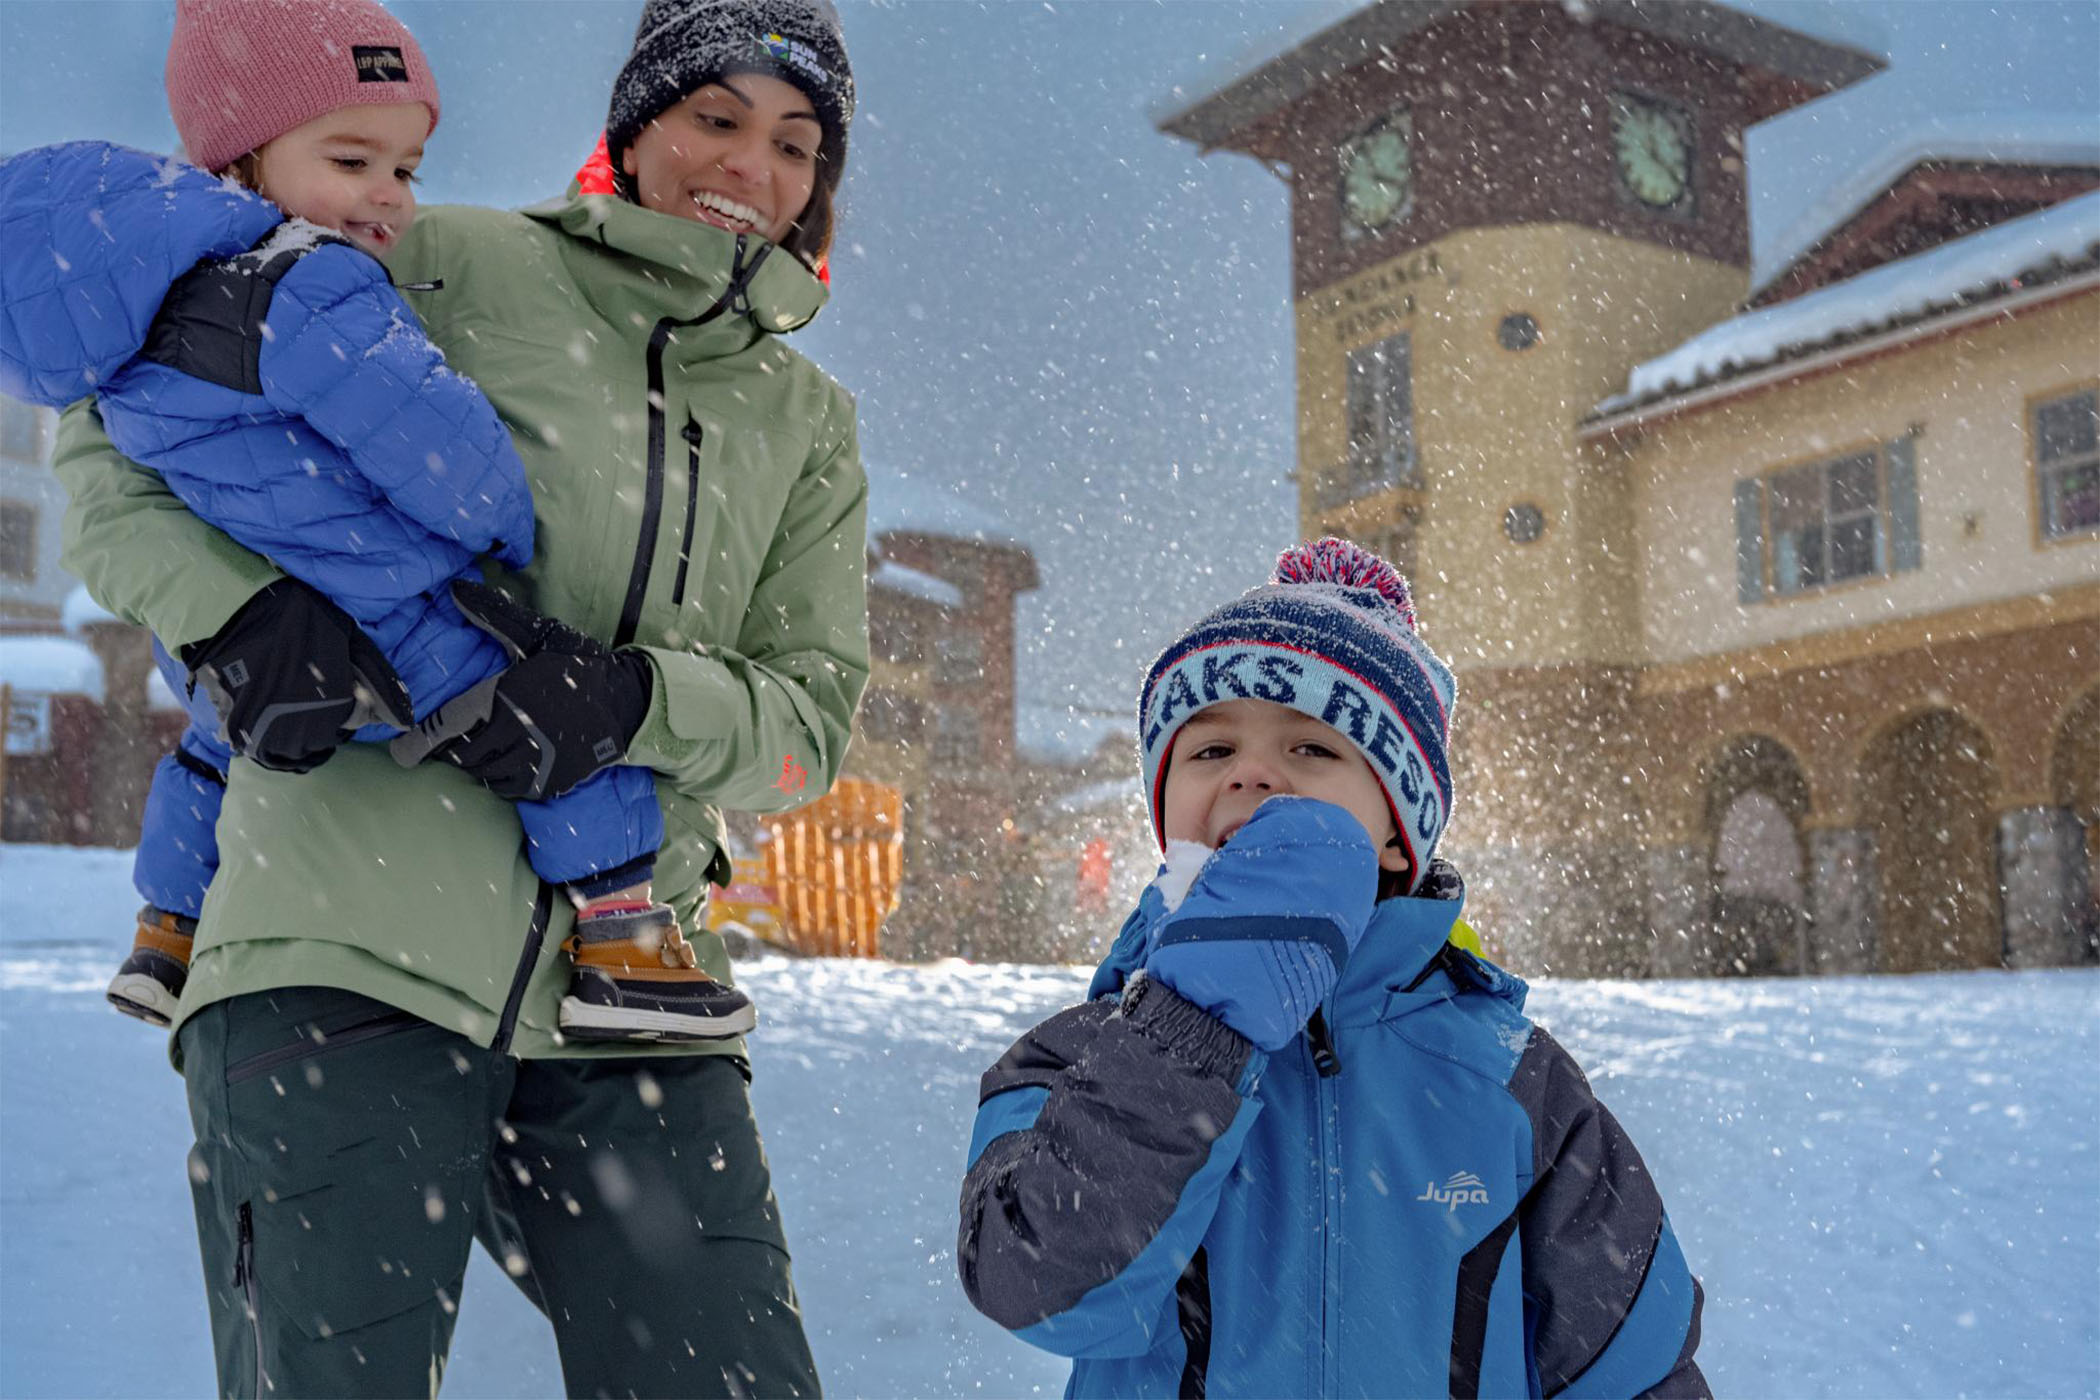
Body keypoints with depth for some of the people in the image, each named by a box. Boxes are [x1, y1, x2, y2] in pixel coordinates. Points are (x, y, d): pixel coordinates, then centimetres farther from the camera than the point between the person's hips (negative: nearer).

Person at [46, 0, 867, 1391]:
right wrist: (243, 617, -15)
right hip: (352, 948, -4)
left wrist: (627, 702, -14)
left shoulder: (809, 426, 17)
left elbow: (814, 711, 7)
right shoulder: (447, 269, 3)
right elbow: (117, 424, 5)